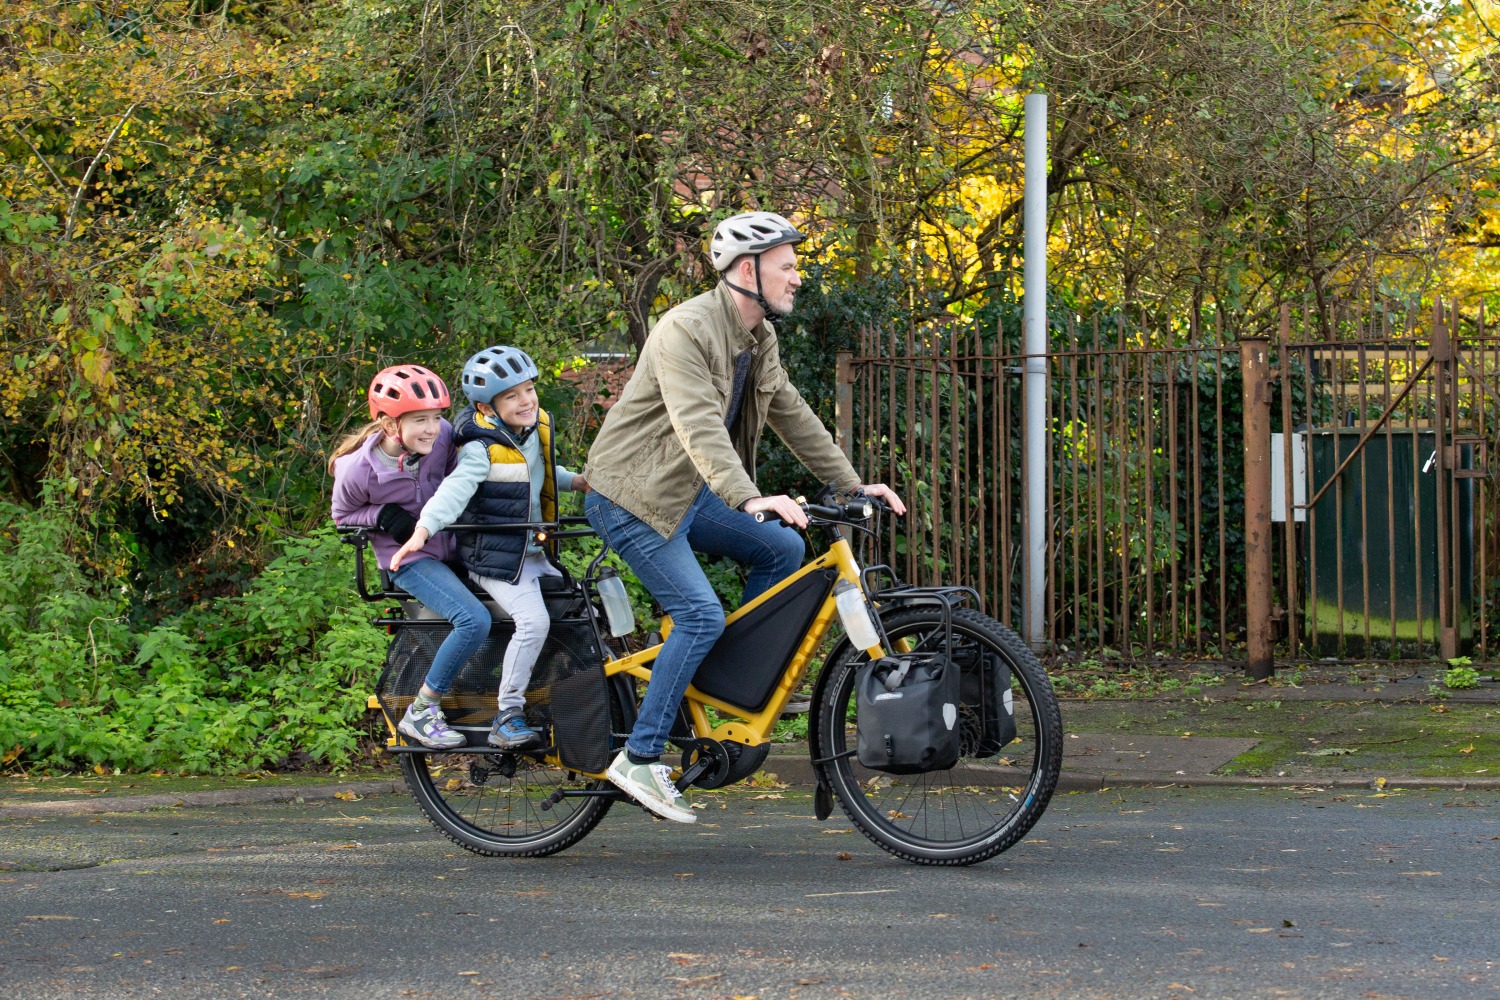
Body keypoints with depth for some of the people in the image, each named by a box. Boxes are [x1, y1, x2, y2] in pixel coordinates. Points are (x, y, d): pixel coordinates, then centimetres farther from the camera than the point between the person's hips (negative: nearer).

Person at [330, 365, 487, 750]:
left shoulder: (442, 436, -11)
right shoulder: (358, 470, -23)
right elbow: (342, 515, -3)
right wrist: (384, 516, -20)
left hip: (450, 545, 6)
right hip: (409, 559, -6)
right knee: (474, 620, -27)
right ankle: (420, 713, -13)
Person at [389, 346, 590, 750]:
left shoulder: (536, 430, 9)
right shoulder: (481, 449, -16)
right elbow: (455, 489, -30)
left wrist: (576, 481, 19)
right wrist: (423, 529, -44)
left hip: (535, 554, 9)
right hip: (495, 559, -9)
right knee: (534, 621, -25)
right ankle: (507, 718, -19)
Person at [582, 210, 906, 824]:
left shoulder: (759, 339, 7)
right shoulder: (685, 330, -23)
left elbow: (793, 418, 14)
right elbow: (699, 426, -36)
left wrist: (852, 486, 9)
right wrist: (748, 498, -48)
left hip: (687, 492, 9)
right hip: (633, 496, -9)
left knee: (783, 549, 2)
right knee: (700, 615, -18)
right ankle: (638, 759, -13)